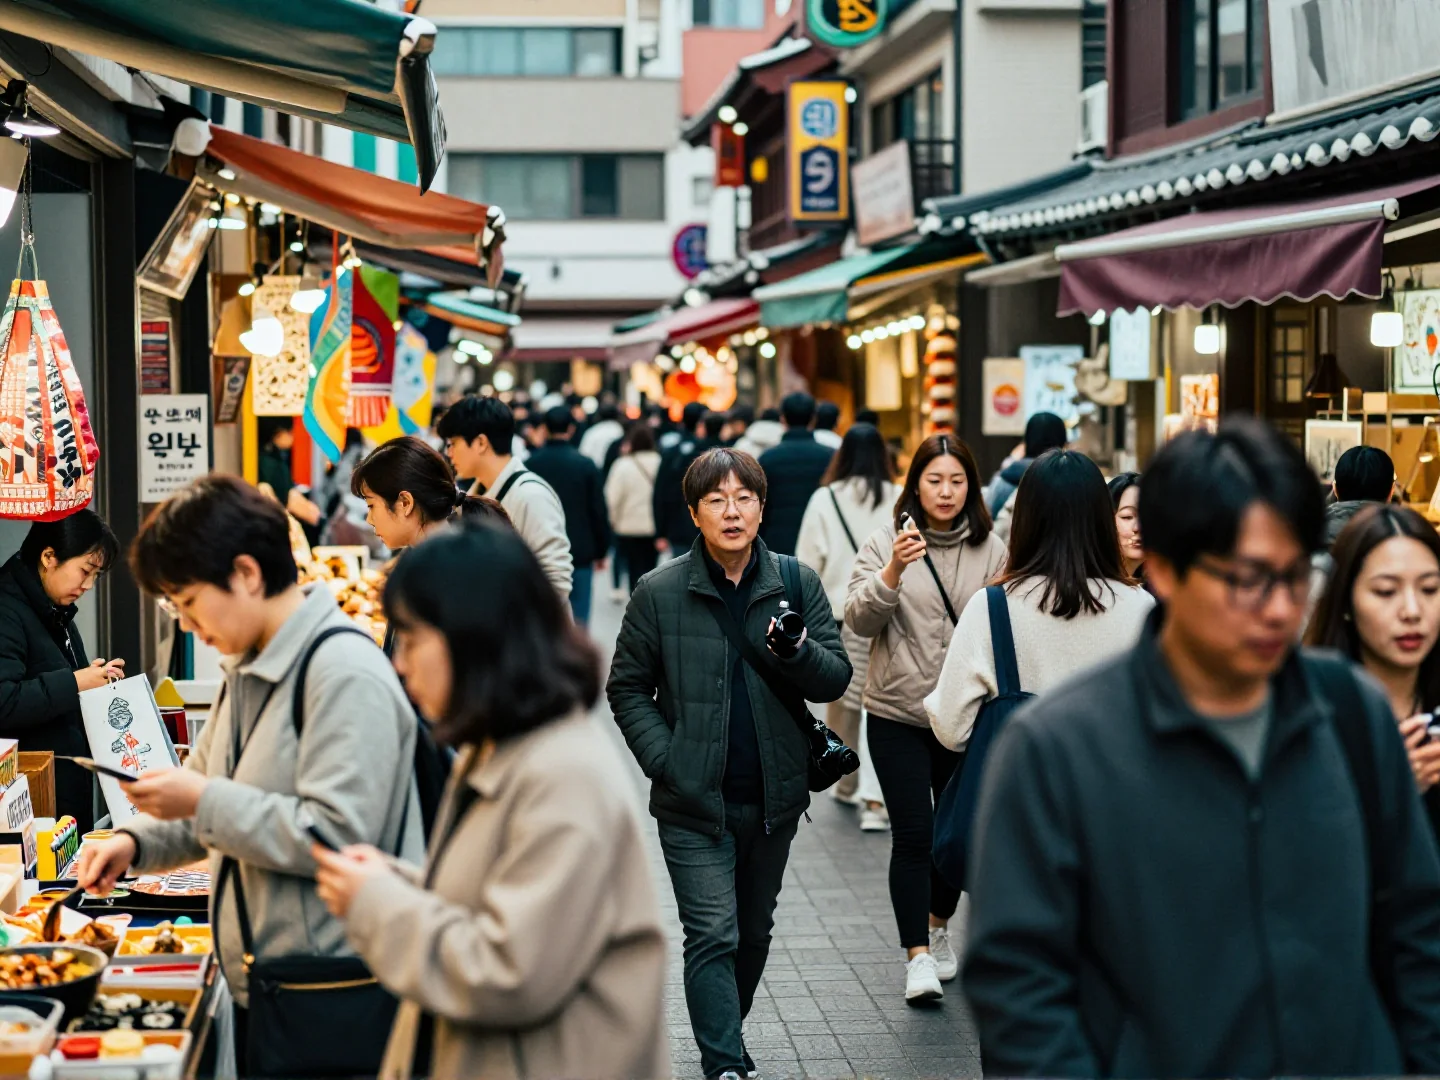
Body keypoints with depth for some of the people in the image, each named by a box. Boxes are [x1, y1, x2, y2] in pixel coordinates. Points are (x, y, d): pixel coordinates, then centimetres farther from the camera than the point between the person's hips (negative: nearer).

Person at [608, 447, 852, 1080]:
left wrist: (799, 652, -21)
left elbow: (835, 680, 1)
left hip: (774, 798, 3)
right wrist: (664, 761, -10)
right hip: (694, 802, -3)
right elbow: (627, 689, 2)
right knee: (714, 936, -10)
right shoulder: (660, 593, -4)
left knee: (754, 933, 17)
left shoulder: (798, 585, 2)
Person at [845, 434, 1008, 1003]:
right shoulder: (884, 540, -5)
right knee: (913, 835, -8)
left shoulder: (991, 549, 1)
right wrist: (892, 572, -28)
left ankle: (938, 927, 36)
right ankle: (918, 957, -5)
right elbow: (859, 620, -13)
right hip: (898, 714, -3)